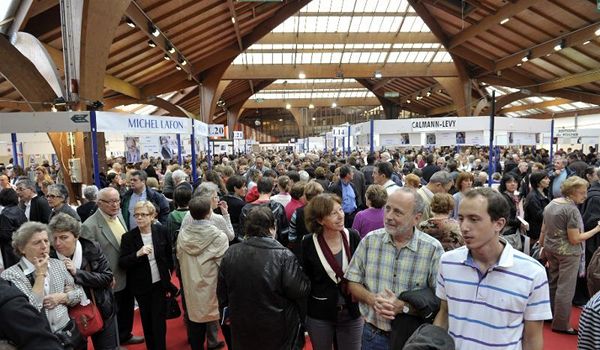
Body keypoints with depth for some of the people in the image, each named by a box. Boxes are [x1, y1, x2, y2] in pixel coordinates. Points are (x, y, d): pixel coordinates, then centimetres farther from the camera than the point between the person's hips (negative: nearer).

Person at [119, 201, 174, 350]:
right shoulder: (128, 237, -12)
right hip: (141, 286, 0)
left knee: (159, 320, 4)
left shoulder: (161, 231, -8)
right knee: (147, 320, 17)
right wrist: (138, 254, -30)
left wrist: (168, 276, 10)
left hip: (160, 283, 0)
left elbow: (169, 255, 6)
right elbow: (122, 264, -14)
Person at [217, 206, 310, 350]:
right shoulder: (284, 256, -22)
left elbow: (222, 290, 4)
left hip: (242, 327, 4)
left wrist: (226, 312, 20)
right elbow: (300, 291, -21)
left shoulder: (230, 253, -8)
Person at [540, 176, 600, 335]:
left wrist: (543, 247, 19)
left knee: (552, 283, 18)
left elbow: (543, 230, 10)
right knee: (565, 289, 2)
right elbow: (575, 239, -18)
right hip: (568, 253, -8)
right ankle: (561, 324, 10)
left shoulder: (551, 204, 4)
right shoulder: (572, 210, -20)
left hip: (551, 248, 8)